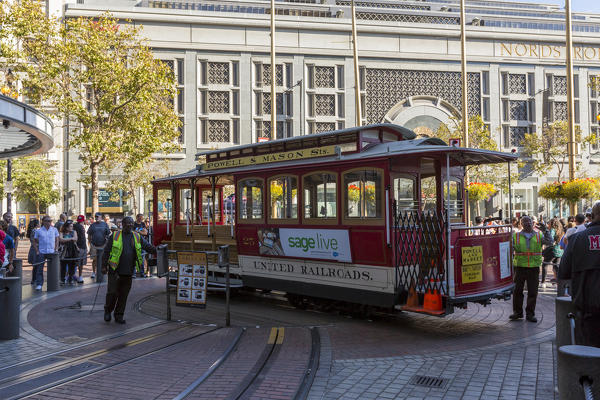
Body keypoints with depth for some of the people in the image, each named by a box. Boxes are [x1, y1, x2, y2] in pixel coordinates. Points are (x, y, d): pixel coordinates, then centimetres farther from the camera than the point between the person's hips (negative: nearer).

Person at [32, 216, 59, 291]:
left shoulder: (54, 230, 6)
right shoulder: (39, 231, 2)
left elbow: (56, 240, 13)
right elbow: (35, 241, 8)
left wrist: (55, 249, 3)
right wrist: (37, 251, -1)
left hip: (51, 252, 1)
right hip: (41, 252, -1)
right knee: (40, 268, -2)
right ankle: (39, 284, 3)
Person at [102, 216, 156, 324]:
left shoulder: (137, 237, 9)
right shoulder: (114, 236, 0)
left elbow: (148, 247, 8)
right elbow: (106, 251, 2)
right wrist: (104, 266, -1)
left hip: (128, 272, 3)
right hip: (115, 270, -3)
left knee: (124, 294, 7)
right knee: (112, 292, -1)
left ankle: (119, 316, 19)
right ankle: (107, 311, 24)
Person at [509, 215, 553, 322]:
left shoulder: (539, 235, 8)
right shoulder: (516, 236, 5)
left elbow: (549, 242, -4)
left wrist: (545, 231, -14)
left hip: (534, 267, 1)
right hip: (520, 266, -1)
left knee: (533, 292, 4)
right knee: (517, 290, 5)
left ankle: (530, 313, 15)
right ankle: (517, 312, 18)